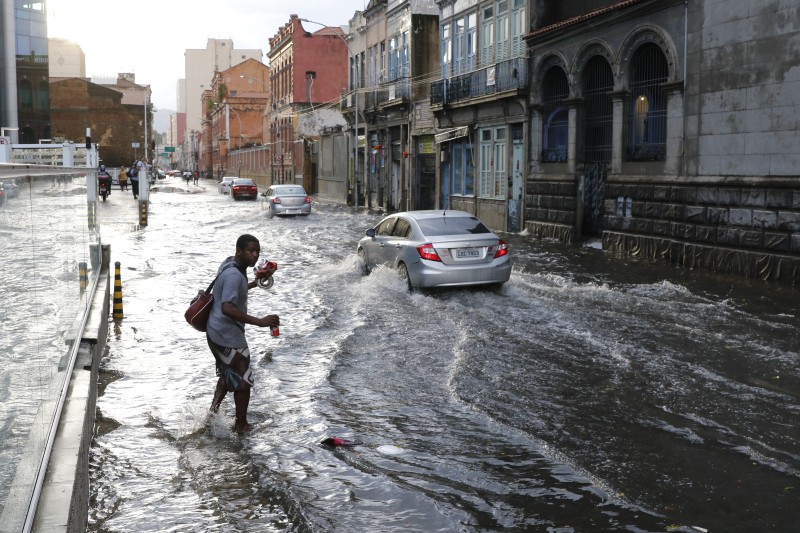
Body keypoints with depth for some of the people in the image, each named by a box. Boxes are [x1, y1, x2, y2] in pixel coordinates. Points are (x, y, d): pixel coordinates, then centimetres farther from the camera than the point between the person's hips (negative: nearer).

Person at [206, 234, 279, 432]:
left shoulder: (230, 265, 7)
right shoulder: (234, 274, -25)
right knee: (243, 381, 3)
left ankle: (213, 414, 37)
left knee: (228, 375, 28)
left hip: (218, 332, 10)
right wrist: (260, 321, -39)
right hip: (227, 336, -10)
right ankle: (241, 425, 17)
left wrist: (255, 283, 30)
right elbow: (227, 308, -36)